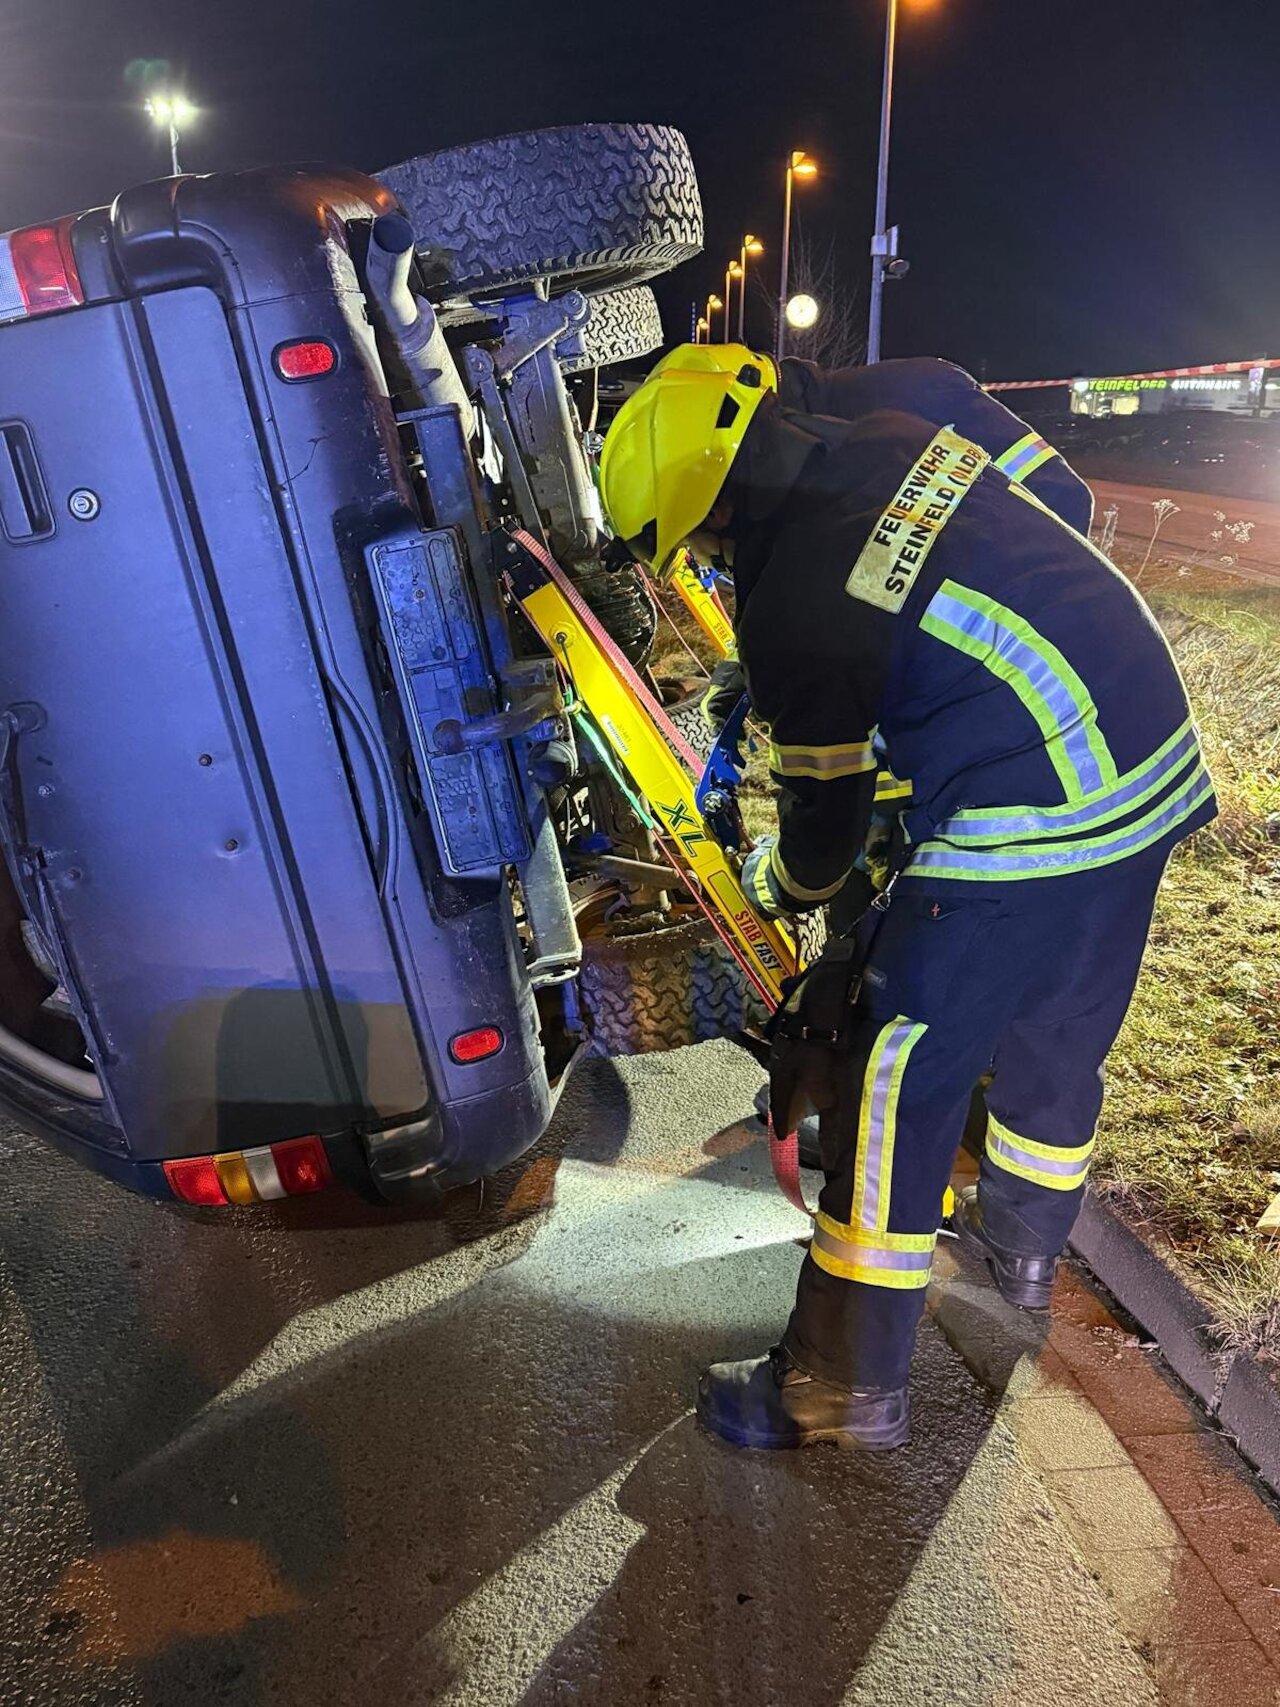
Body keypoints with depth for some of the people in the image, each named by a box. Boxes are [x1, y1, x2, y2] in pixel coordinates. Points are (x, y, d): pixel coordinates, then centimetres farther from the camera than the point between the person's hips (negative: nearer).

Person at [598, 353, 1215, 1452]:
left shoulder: (790, 609, -17)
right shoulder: (905, 443, 7)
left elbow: (826, 814, -6)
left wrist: (772, 885, 18)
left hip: (1025, 838, -9)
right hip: (1157, 770, 10)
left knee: (900, 1087, 2)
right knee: (1059, 1038, 25)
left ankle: (846, 1390, 16)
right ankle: (1025, 1244, 51)